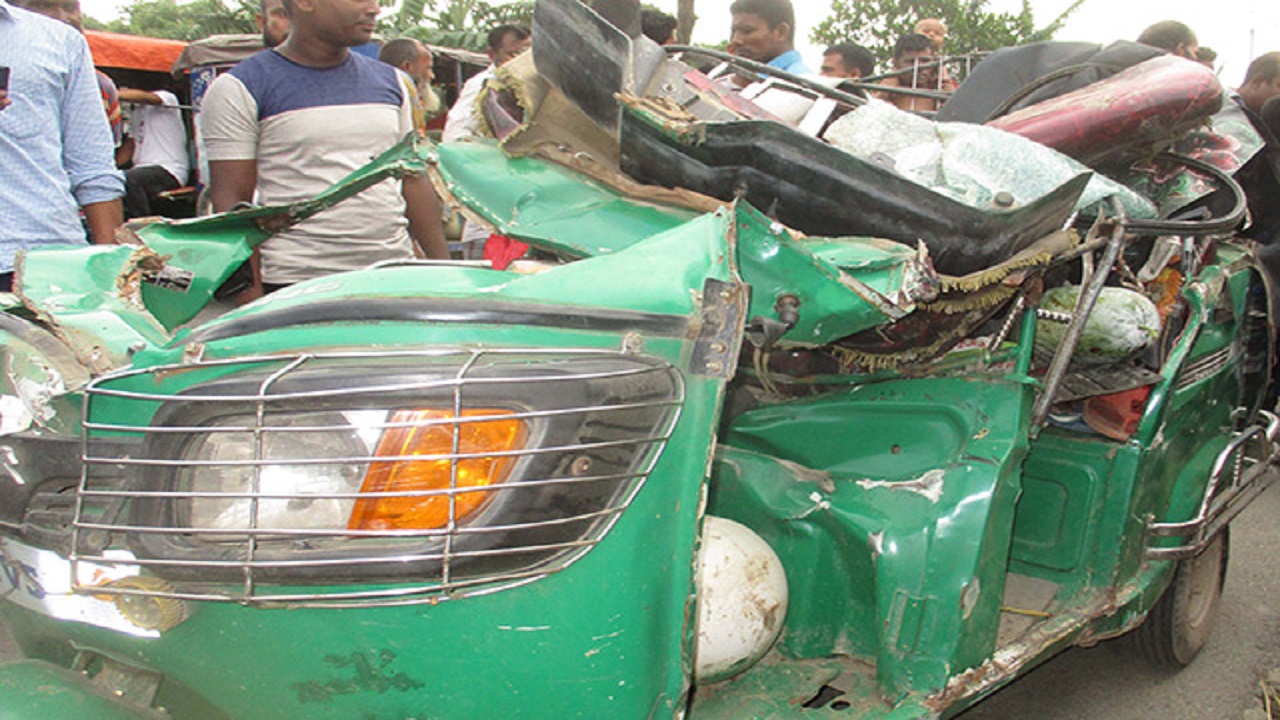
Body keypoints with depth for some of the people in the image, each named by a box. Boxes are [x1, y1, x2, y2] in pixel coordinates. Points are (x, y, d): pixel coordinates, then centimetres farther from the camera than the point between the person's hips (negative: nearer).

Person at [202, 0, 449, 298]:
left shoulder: (389, 81, 15)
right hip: (293, 287, -4)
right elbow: (232, 201, -5)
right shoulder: (241, 88, 0)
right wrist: (250, 293, -13)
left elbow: (413, 182, 17)